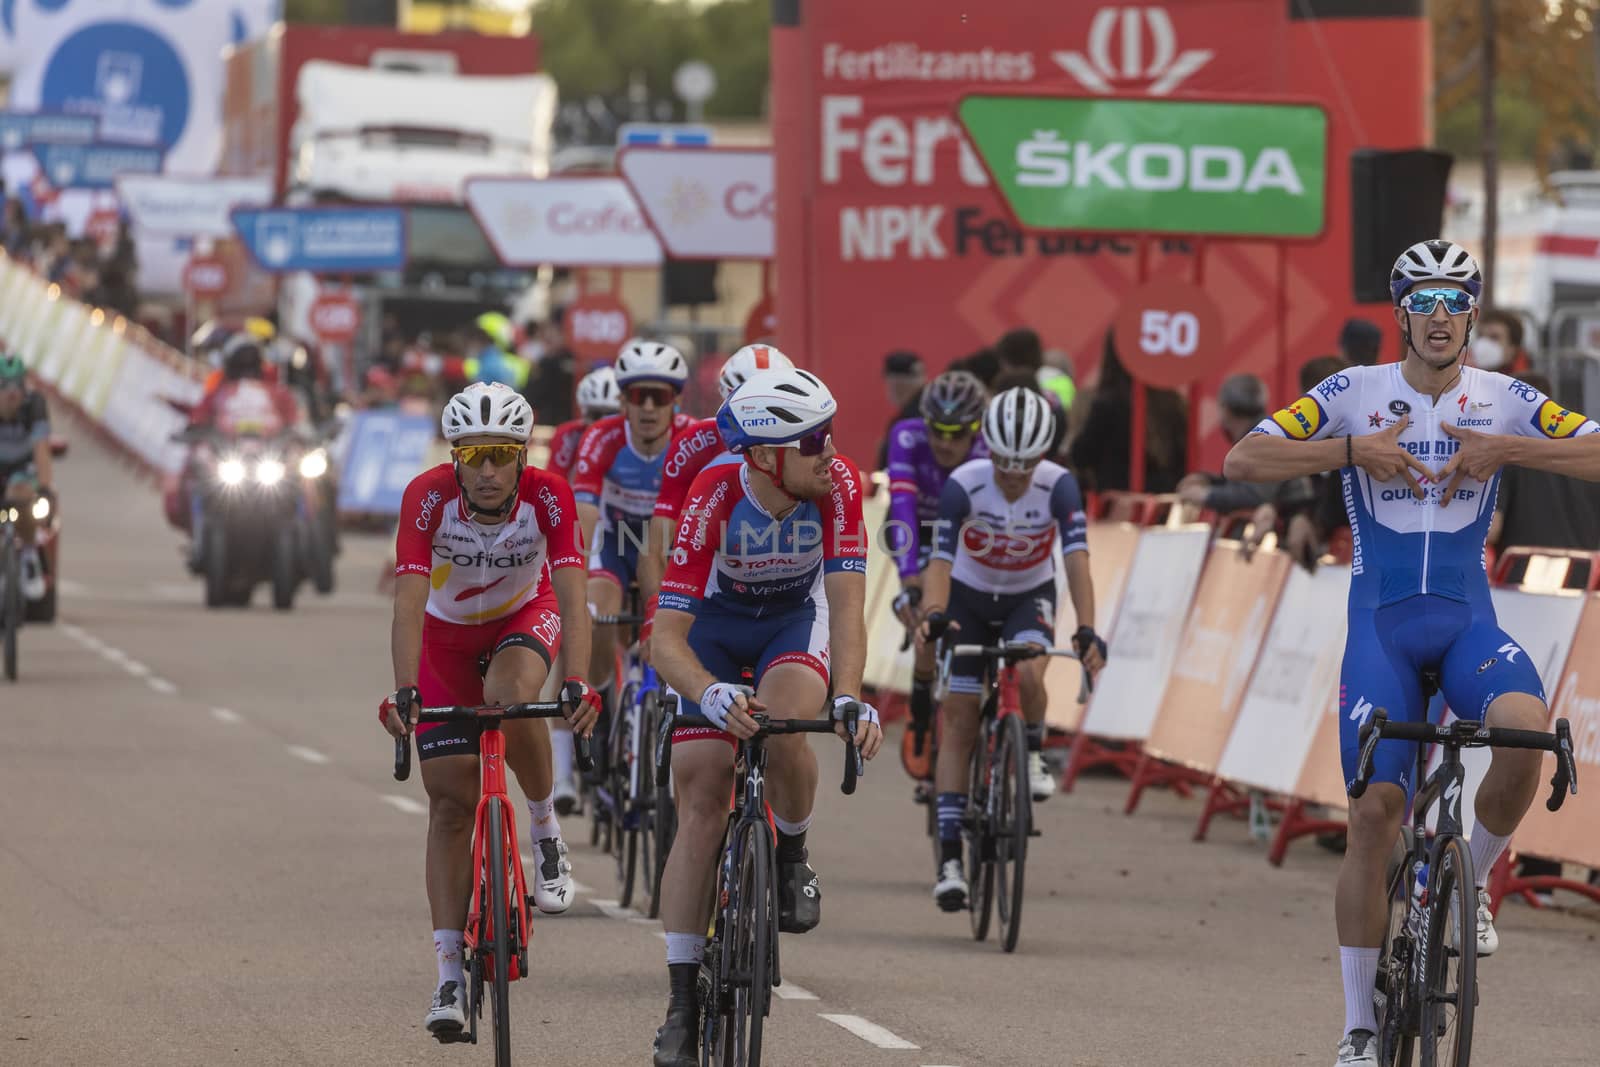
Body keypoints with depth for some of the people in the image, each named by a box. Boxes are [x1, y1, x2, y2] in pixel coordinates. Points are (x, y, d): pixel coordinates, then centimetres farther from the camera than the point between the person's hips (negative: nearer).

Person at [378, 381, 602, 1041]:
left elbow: (571, 596, -36)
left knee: (511, 697, -35)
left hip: (525, 617, 0)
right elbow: (409, 603, -38)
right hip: (448, 632, 0)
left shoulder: (548, 497, -29)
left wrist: (578, 683, -51)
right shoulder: (428, 498, -30)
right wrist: (404, 691, -51)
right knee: (451, 801, -6)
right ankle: (450, 976, -3)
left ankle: (547, 831, -7)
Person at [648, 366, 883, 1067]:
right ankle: (682, 1003, -5)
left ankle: (791, 860, 0)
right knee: (701, 804, -9)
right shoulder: (713, 500, -33)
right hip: (714, 622, -1)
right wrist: (711, 695, -54)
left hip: (796, 618, 1)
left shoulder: (838, 485, -28)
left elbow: (847, 601, -31)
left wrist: (849, 698, -47)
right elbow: (666, 639, -35)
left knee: (783, 736, -32)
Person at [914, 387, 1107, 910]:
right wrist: (933, 616, -54)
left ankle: (1032, 754, 0)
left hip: (1030, 597, 0)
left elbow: (1077, 559, -33)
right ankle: (949, 857, -6)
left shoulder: (1058, 486, -25)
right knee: (958, 722, -7)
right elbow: (941, 561, -34)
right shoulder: (964, 485, -27)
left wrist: (1087, 630, -47)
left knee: (1028, 674, -32)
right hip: (970, 597, 0)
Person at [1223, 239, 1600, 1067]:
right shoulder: (1356, 393, -2)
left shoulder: (1502, 400, 1)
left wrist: (1509, 450, -20)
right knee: (1374, 811, -11)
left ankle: (1471, 883, -4)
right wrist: (1352, 451, -20)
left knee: (1527, 728, -32)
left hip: (1468, 618, 1)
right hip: (1381, 622, -1)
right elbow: (1242, 461, -11)